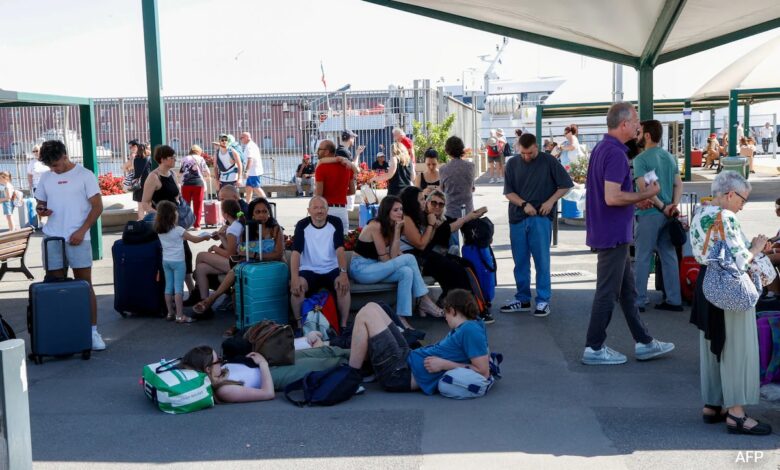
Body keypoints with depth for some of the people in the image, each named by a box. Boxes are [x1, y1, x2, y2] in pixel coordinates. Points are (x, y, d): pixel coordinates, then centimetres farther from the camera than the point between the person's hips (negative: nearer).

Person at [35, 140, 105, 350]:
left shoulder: (84, 175, -3)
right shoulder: (46, 178, 11)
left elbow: (97, 206, -4)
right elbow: (40, 202, 20)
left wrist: (81, 231, -11)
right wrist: (40, 209, -5)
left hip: (77, 239, -4)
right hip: (52, 239, 4)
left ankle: (93, 331, 5)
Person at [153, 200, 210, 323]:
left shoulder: (159, 231, 3)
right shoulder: (178, 230, -13)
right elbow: (194, 239, -6)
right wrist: (206, 237, 8)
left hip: (166, 261, 6)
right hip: (178, 261, -6)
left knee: (169, 287, 11)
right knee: (178, 288, -5)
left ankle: (170, 313, 17)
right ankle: (179, 316, -5)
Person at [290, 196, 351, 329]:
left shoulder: (335, 222, -5)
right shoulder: (302, 225, -7)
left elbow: (340, 249, -14)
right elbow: (296, 252, -16)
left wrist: (343, 273, -31)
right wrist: (294, 277, -32)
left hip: (332, 270, 1)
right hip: (309, 270, 0)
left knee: (343, 285, -30)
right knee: (296, 286, -31)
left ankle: (343, 325, -16)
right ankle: (300, 325, -15)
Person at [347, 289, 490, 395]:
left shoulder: (470, 330, -20)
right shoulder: (472, 324, 5)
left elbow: (484, 372, -26)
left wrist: (444, 364, -19)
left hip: (400, 374, -10)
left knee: (366, 314, -10)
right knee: (371, 308, 13)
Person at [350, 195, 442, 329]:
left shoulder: (390, 226, 8)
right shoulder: (375, 226, -17)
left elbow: (393, 256, -6)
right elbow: (386, 259, -15)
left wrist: (397, 230, -10)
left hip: (374, 267, 8)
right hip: (361, 269, -8)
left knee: (407, 272, -19)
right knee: (409, 258, -19)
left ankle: (401, 316, -17)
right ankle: (424, 301, -11)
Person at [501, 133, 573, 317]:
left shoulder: (548, 161, 0)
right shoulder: (513, 164, 8)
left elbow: (566, 185, 4)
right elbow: (508, 192, 6)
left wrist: (551, 201, -9)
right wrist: (524, 204, -10)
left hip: (541, 218, -3)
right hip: (517, 218, 3)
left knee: (542, 260, -3)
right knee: (520, 261, 8)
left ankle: (543, 300, 3)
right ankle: (522, 299, 19)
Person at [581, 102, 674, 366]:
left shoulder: (601, 148, 12)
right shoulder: (615, 153, -20)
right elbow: (612, 197, -27)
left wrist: (636, 199, 19)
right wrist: (646, 194, -15)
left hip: (609, 232, 10)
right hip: (613, 234, -10)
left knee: (627, 289, 15)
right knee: (608, 293, -1)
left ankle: (644, 343, 24)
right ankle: (593, 349, 8)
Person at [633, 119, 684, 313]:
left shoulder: (641, 159, -11)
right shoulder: (670, 157, 11)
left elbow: (644, 188, -18)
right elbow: (679, 184, 6)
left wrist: (662, 207, -12)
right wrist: (673, 206, -5)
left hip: (649, 213, -6)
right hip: (668, 214, 7)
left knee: (642, 258, 1)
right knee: (669, 256, 11)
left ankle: (639, 301, 5)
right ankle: (674, 300, 14)